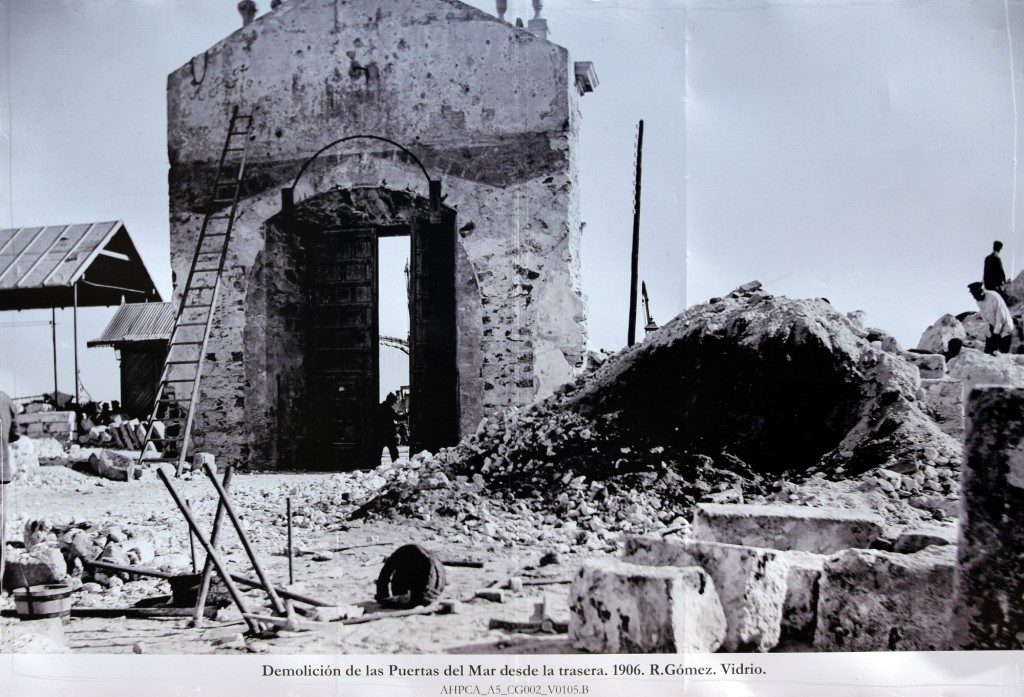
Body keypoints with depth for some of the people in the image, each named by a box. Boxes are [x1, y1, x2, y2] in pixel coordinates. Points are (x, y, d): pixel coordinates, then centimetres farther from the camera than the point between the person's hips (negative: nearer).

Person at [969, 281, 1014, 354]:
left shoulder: (994, 297, -24)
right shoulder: (979, 301, -3)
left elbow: (1001, 317, -22)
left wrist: (996, 333, -18)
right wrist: (990, 328, -2)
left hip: (1004, 328, -6)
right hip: (993, 329, 6)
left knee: (1004, 353, -10)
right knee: (987, 353, -1)